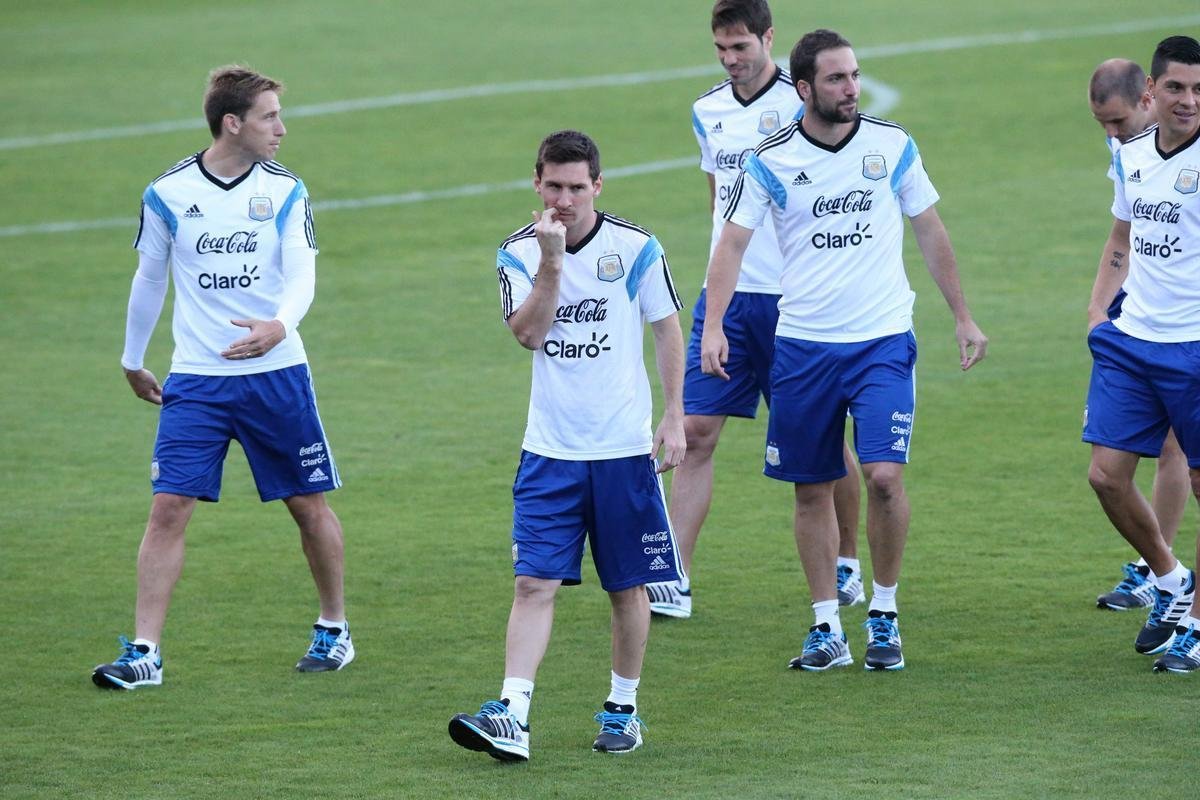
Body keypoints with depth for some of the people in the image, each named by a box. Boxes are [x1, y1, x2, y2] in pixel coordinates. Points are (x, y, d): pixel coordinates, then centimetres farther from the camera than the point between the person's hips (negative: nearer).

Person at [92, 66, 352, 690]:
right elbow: (148, 280, 12)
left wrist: (279, 324, -32)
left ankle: (334, 629, 28)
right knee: (169, 507, -9)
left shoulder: (285, 192, -1)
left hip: (276, 374, 0)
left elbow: (301, 275, -10)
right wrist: (132, 362, 20)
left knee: (309, 503, 7)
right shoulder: (167, 194, -1)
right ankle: (144, 653, -6)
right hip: (195, 380, 0)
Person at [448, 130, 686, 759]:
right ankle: (512, 715, -15)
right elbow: (529, 332, -13)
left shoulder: (635, 248, -4)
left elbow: (668, 330, 4)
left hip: (624, 448, -1)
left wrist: (675, 419, 0)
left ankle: (623, 708, 22)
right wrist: (551, 262, -23)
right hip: (549, 452, 1)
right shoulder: (518, 252, 0)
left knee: (627, 586, 7)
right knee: (534, 583, -9)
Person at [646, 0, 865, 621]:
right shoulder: (708, 112, 10)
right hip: (726, 295, 5)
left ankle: (848, 563, 23)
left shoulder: (800, 104, -7)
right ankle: (675, 582, -6)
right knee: (695, 431, -4)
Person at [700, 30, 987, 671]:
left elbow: (930, 232, 11)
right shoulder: (771, 161, -3)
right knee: (811, 490, 5)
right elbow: (732, 241, -3)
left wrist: (962, 317, 13)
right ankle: (827, 630, 16)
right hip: (802, 346, 1)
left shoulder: (892, 146, 1)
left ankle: (884, 615, 4)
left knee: (884, 475, -14)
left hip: (883, 341, -1)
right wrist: (713, 325, -17)